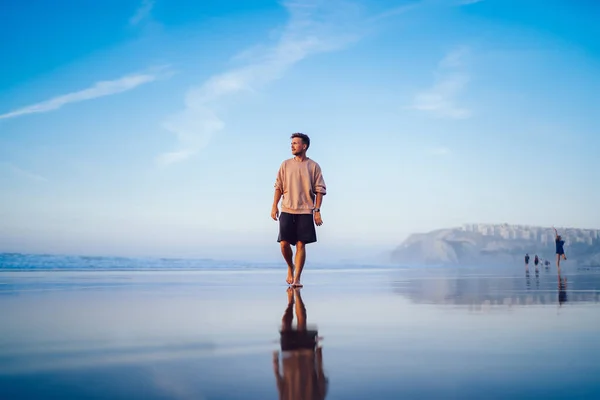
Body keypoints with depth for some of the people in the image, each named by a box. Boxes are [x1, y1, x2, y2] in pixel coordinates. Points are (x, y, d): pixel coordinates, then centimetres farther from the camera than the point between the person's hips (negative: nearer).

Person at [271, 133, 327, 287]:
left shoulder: (314, 166, 2)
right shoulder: (286, 164, 8)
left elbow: (319, 190, 1)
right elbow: (278, 187, 9)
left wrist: (317, 211, -6)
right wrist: (274, 206, 1)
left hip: (306, 211, -2)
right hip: (287, 210, 2)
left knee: (301, 244, -3)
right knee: (284, 243, -4)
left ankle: (296, 279, 3)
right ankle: (290, 267, 25)